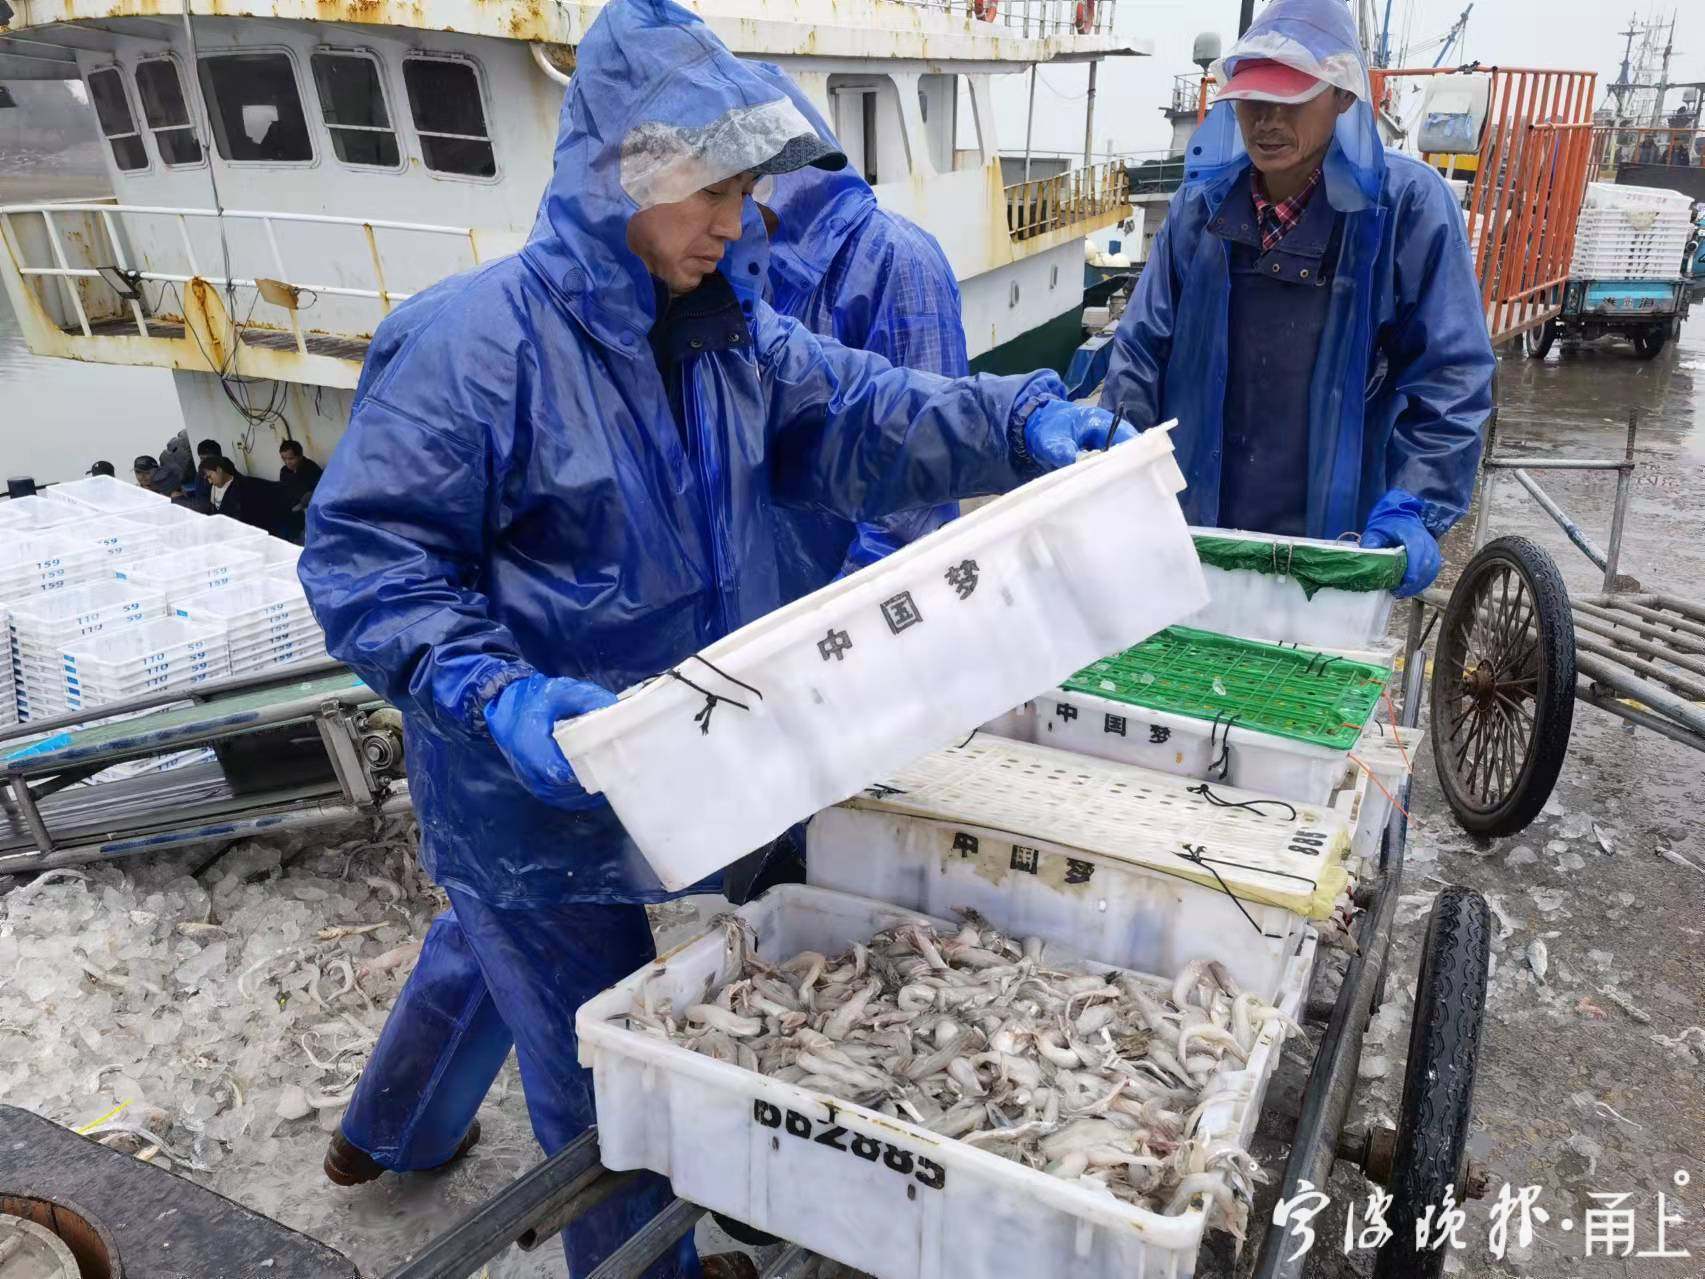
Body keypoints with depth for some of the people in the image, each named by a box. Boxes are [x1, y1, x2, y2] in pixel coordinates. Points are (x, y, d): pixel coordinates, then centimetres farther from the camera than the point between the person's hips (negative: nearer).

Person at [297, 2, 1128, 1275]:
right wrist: (499, 696, -34)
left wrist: (1021, 421, -20)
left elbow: (861, 414, -6)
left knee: (490, 952, 31)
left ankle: (390, 1133, 60)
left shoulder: (728, 327, 1)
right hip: (539, 786, -8)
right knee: (597, 1044, 12)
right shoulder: (472, 340, -21)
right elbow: (363, 557, -21)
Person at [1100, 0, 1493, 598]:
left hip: (1336, 540, -2)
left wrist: (1413, 509, -20)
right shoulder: (1204, 200, 2)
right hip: (1195, 526, 3)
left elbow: (1450, 375, -10)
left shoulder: (1407, 204, -8)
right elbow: (1141, 351, 3)